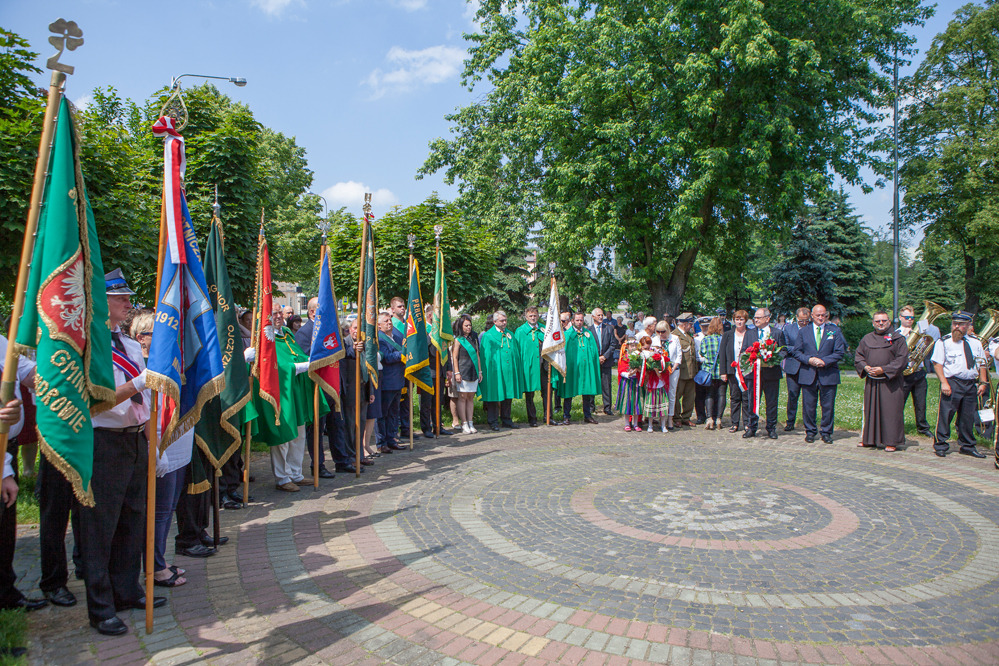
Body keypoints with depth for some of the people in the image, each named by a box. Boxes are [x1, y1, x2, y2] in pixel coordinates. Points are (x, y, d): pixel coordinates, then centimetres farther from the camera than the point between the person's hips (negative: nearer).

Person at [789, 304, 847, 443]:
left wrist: (825, 361, -13)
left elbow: (840, 352, 0)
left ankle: (826, 432, 16)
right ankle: (810, 431, 17)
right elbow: (796, 351, 6)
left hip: (828, 374, -1)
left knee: (828, 406, 3)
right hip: (808, 374, 1)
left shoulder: (835, 331, 6)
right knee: (808, 406, 4)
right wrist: (809, 360, -11)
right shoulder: (803, 332, 10)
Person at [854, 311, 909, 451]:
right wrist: (865, 367, -6)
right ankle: (869, 439, 18)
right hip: (871, 381, 4)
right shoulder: (866, 339, 12)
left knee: (890, 411, -3)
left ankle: (891, 441, 4)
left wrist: (883, 369, -15)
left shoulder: (898, 338, 0)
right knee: (870, 410, 8)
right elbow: (858, 356, 14)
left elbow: (902, 359, -7)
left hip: (890, 381, -4)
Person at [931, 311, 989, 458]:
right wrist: (944, 383, -14)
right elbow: (937, 363, -6)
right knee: (945, 415, -5)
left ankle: (967, 446, 22)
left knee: (968, 417, 10)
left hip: (970, 384, 5)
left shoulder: (975, 343, 13)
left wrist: (983, 382, 5)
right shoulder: (943, 342, -1)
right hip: (951, 383, -4)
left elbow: (982, 364, 16)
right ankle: (940, 445, 4)